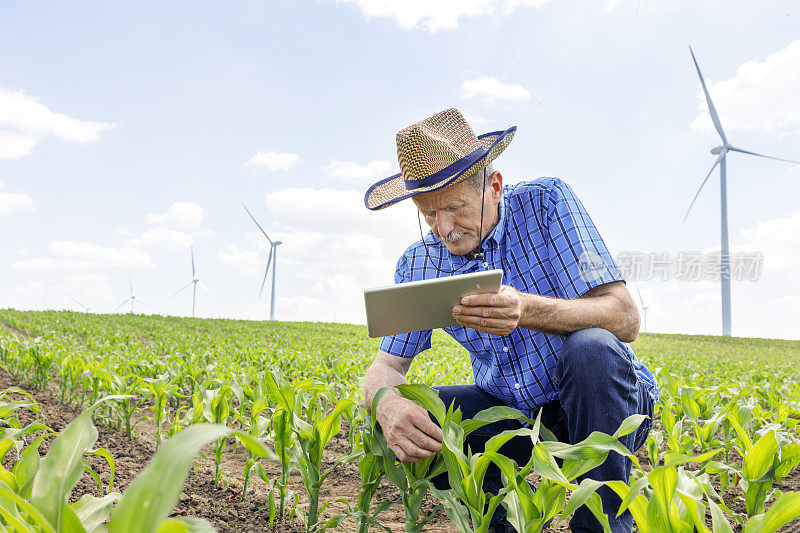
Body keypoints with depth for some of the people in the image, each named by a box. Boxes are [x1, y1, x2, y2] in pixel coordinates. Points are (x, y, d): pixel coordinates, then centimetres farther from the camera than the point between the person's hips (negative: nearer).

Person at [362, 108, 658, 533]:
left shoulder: (545, 203, -16)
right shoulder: (419, 265, -6)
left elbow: (625, 318, -22)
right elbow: (386, 366, -6)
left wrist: (528, 310, -42)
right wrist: (386, 402, -33)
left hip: (605, 403, -3)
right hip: (514, 415, 3)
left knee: (589, 348, -35)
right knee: (405, 422, -19)